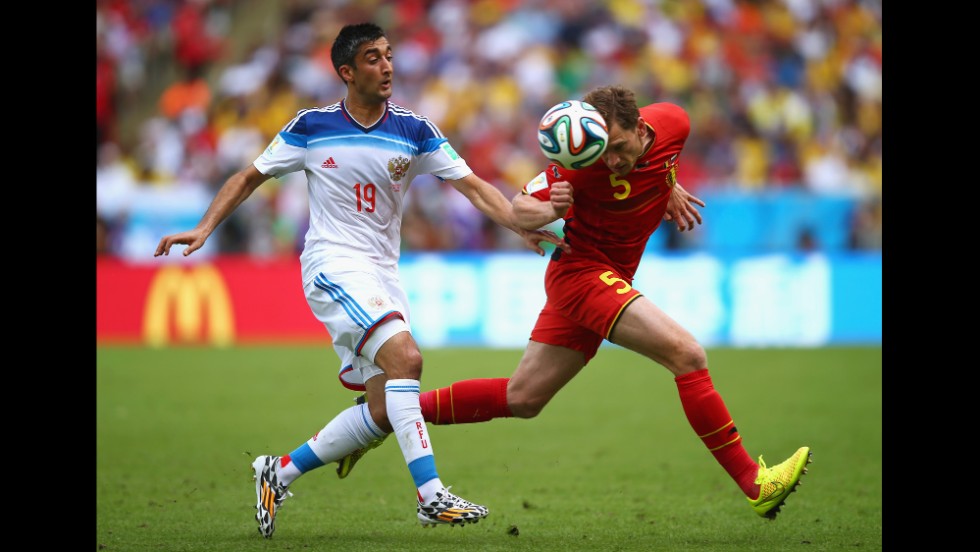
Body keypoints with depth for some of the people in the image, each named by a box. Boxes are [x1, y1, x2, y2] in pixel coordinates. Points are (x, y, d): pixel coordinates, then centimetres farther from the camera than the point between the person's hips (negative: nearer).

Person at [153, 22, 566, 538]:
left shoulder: (413, 130, 3)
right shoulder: (311, 127, -2)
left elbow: (473, 186, -1)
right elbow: (249, 177, 9)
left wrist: (522, 226, -16)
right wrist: (203, 228, -2)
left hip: (381, 276, 5)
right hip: (332, 264, -5)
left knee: (383, 411, 0)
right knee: (405, 357, -27)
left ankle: (279, 473, 18)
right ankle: (430, 495, -30)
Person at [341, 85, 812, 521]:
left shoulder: (674, 123, -7)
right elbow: (520, 207, -13)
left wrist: (670, 188, 12)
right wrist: (550, 210, -33)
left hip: (610, 279, 7)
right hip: (582, 271, -7)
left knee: (522, 399, 13)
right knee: (688, 354, -22)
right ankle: (754, 484, -18)